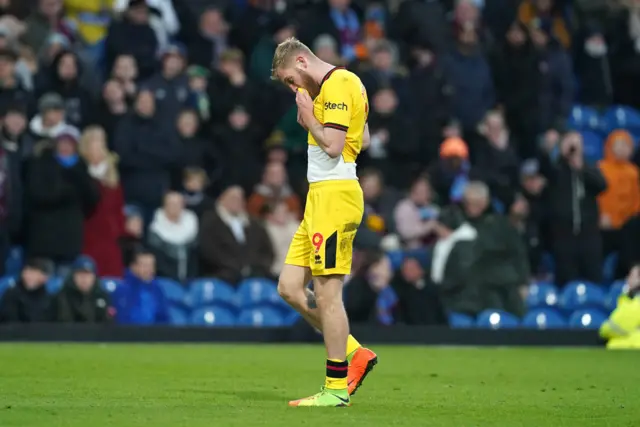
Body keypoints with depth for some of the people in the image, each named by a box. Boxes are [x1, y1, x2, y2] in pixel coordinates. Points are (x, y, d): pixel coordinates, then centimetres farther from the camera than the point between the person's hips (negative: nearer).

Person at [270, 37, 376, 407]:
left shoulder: (337, 84, -12)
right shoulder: (344, 82, 18)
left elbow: (332, 145, -20)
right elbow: (363, 140, 23)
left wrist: (308, 118, -5)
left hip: (334, 194, -11)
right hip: (320, 196, 11)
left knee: (327, 293, -7)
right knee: (290, 288, 9)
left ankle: (337, 388, -2)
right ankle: (354, 354, 16)